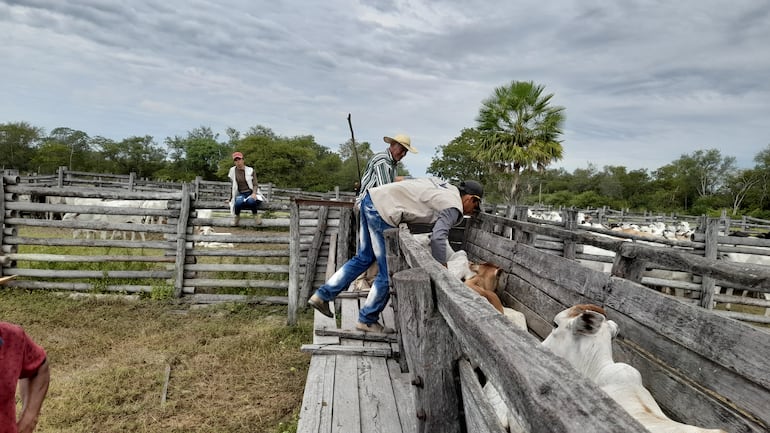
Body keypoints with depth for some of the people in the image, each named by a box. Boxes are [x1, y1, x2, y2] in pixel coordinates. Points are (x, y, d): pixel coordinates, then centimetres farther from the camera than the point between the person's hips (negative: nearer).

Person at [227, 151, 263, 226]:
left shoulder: (250, 170, 1)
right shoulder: (232, 171, 6)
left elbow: (255, 184, -3)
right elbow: (232, 186, 14)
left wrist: (254, 193, -22)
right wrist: (231, 197, 13)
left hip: (251, 193, -1)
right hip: (240, 194, 1)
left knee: (251, 201, -39)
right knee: (239, 202, -36)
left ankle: (255, 214, -7)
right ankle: (237, 216, -4)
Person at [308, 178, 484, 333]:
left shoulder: (444, 184, 20)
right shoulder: (454, 207, -4)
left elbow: (400, 179, 25)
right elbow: (438, 238, -17)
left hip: (372, 196, 9)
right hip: (383, 211, -9)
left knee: (363, 258, 21)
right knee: (389, 272, 3)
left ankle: (322, 295, 25)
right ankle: (367, 320, 16)